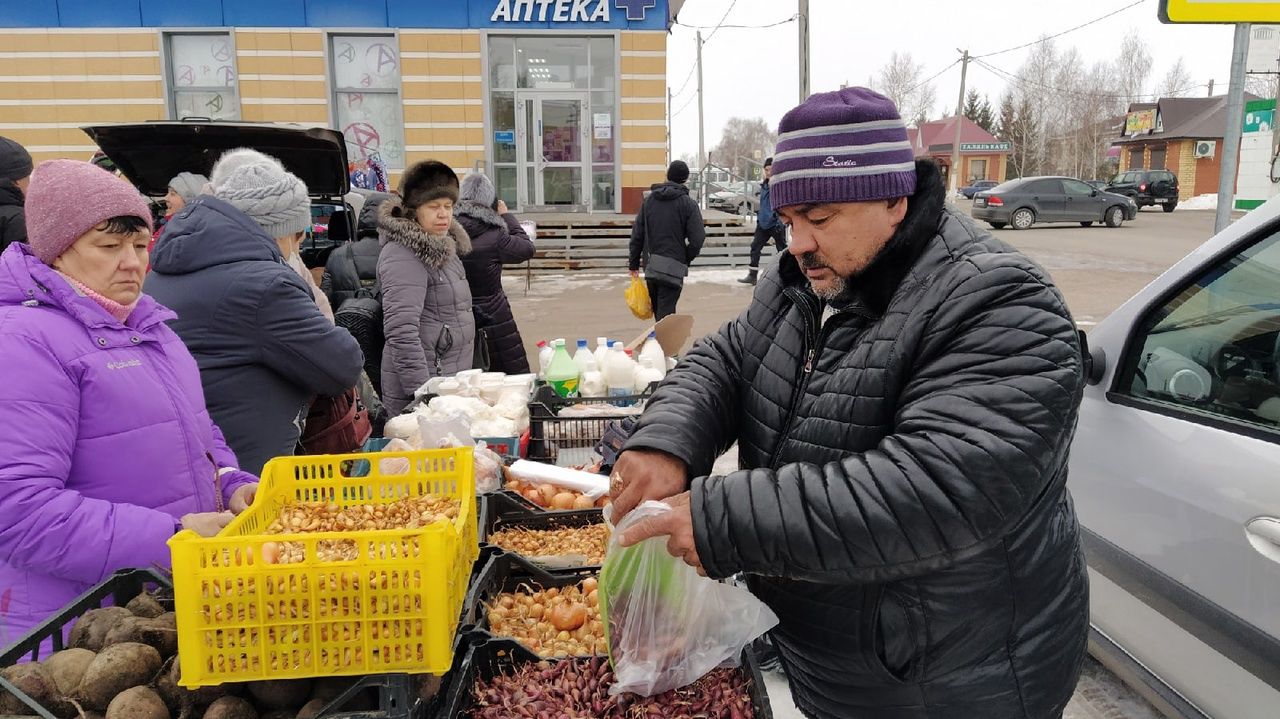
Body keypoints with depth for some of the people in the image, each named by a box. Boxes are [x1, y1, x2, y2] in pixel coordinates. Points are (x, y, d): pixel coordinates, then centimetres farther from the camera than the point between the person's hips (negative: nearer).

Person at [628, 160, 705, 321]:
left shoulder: (649, 199, 8)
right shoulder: (688, 203, -5)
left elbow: (637, 234, 8)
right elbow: (698, 237, -12)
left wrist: (634, 264, 12)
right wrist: (687, 259, 5)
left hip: (650, 265, 5)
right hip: (673, 267, -5)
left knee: (658, 311, 19)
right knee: (665, 313, -5)